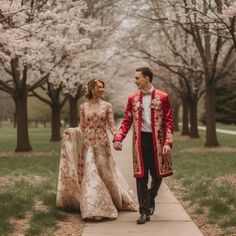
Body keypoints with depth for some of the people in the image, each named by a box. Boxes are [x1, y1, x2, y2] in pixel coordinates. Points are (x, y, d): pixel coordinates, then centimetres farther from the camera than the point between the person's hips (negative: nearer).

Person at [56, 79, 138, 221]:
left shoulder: (107, 106, 2)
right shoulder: (83, 107, 5)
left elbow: (112, 125, -4)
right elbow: (82, 127, 9)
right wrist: (71, 131, -8)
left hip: (102, 142, -1)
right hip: (88, 143, 1)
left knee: (104, 171, 5)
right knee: (90, 173, -4)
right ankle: (93, 208, 2)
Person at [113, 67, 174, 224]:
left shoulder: (162, 97, -1)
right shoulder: (133, 99, 7)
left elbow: (168, 121, -3)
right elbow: (127, 121, 7)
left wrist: (168, 142, -13)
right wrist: (118, 138, -8)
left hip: (157, 140, -1)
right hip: (140, 141, 2)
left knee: (158, 174, 7)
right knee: (141, 176, 1)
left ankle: (151, 198, 36)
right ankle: (145, 211, 7)